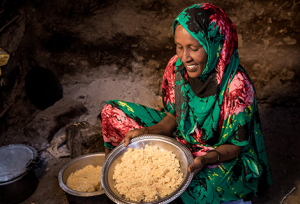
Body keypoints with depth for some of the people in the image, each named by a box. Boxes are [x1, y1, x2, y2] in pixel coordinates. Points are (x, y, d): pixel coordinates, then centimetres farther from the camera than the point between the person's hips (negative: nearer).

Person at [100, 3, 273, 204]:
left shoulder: (237, 85, -28)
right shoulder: (177, 66, -13)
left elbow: (236, 146, -16)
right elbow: (172, 117, -1)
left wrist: (205, 159, -35)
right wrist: (147, 132, -19)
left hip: (224, 158, -4)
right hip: (182, 139, 5)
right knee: (113, 111, -3)